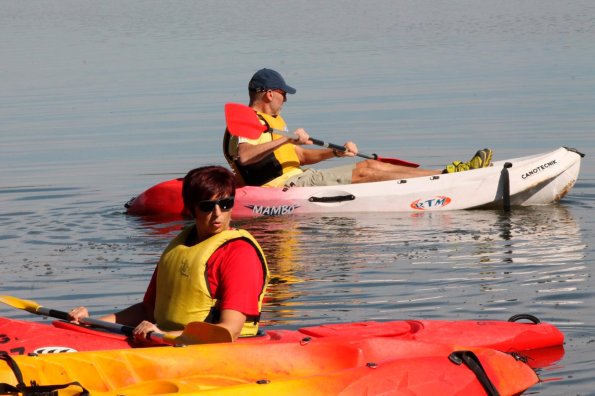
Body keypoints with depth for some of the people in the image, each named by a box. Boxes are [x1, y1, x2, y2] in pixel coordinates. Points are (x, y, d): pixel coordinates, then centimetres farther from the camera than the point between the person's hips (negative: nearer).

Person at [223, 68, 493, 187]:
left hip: (295, 180, 10)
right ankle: (449, 176, -17)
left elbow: (300, 156, 25)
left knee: (370, 165, 0)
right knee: (363, 173, -15)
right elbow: (244, 156, -31)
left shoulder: (273, 122, 25)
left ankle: (451, 172, -6)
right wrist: (287, 140, -34)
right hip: (286, 187, -10)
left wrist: (335, 152, 9)